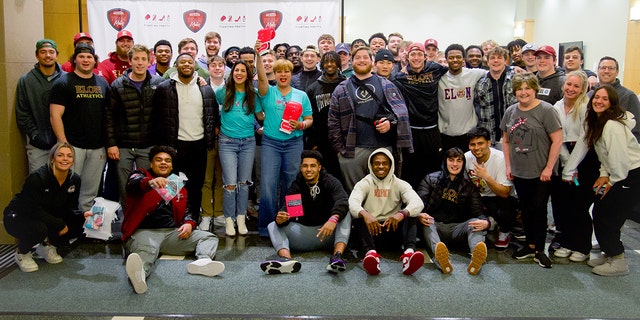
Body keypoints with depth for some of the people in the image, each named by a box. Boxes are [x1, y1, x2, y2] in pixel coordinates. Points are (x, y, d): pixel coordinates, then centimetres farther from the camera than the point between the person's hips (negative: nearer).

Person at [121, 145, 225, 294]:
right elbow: (133, 185, -14)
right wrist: (150, 182, -39)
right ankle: (139, 273, -70)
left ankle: (203, 261, -42)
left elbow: (187, 210, 26)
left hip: (172, 232, 5)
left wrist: (189, 223, 1)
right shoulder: (141, 175, 11)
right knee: (146, 249, -39)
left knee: (209, 238, -11)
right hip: (144, 231, -5)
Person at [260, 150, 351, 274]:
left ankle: (337, 256, -47)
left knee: (345, 215, -28)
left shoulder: (330, 182, -5)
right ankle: (286, 259, -45)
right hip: (304, 231, 3)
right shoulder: (296, 187, 4)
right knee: (273, 226, -15)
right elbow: (286, 209, -11)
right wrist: (280, 219, -37)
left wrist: (333, 219, -46)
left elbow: (342, 201, -25)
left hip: (328, 233, -2)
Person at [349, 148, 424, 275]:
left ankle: (409, 253, -47)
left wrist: (402, 214, -35)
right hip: (370, 230, -1)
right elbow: (353, 203, -17)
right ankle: (371, 253, -54)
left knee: (410, 213, -22)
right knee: (359, 216, -29)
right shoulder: (364, 184, 5)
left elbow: (418, 203, -13)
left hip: (393, 229, 1)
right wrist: (365, 214, -41)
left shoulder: (400, 184, 7)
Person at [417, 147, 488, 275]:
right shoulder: (430, 179, 9)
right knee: (426, 223, -34)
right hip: (434, 226, -2)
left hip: (456, 229, 2)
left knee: (475, 222, -27)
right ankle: (438, 253, -64)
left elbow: (478, 212, 4)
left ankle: (477, 255, -57)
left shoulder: (469, 186, 14)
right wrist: (419, 215, -28)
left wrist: (485, 222, -22)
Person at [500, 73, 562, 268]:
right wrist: (508, 165, 7)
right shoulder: (510, 112, 6)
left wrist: (549, 168, -14)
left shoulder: (546, 110, -10)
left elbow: (557, 140, -12)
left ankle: (539, 250, 14)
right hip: (519, 172, 5)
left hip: (541, 173, -5)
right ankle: (530, 245, 26)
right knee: (525, 209, 13)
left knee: (539, 210, 2)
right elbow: (506, 140, 14)